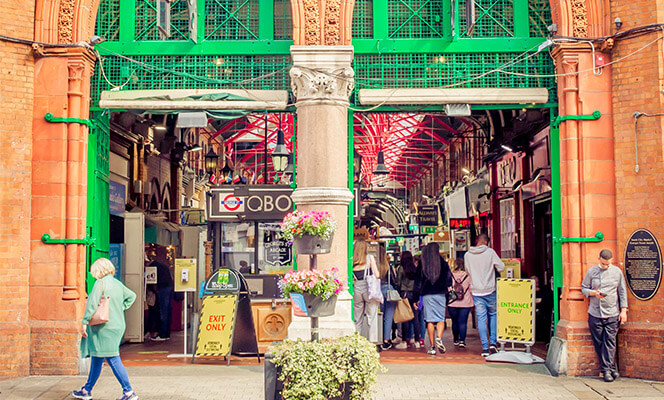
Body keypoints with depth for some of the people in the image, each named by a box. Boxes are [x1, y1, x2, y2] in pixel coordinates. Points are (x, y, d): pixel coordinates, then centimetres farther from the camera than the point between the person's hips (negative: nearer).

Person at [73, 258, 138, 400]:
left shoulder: (100, 283, -10)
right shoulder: (118, 284, 13)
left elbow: (92, 304, -16)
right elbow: (131, 296, 25)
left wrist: (84, 322, -12)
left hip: (105, 326, -8)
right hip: (118, 324, 8)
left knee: (113, 359, -8)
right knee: (96, 358, 17)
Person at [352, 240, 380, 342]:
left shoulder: (351, 260, 5)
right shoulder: (370, 257, -1)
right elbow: (376, 274, -2)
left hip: (356, 289, 3)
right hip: (368, 288, -3)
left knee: (357, 318, 11)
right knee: (371, 316, 1)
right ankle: (372, 340, -2)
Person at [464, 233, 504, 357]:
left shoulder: (467, 255, 0)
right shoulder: (490, 252, -8)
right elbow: (501, 267, -4)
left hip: (476, 292, 2)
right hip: (490, 291, -2)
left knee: (481, 319, 4)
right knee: (493, 315, 16)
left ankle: (485, 348, 2)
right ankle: (493, 343, 8)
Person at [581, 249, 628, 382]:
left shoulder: (617, 272, 6)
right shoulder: (591, 271, 5)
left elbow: (622, 292, 9)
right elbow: (584, 288, 10)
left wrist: (623, 310, 3)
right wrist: (594, 293, -10)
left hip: (612, 313, -1)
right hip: (595, 314, 1)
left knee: (610, 342, -7)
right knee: (599, 343, 1)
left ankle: (607, 369, -2)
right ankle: (612, 368, 10)